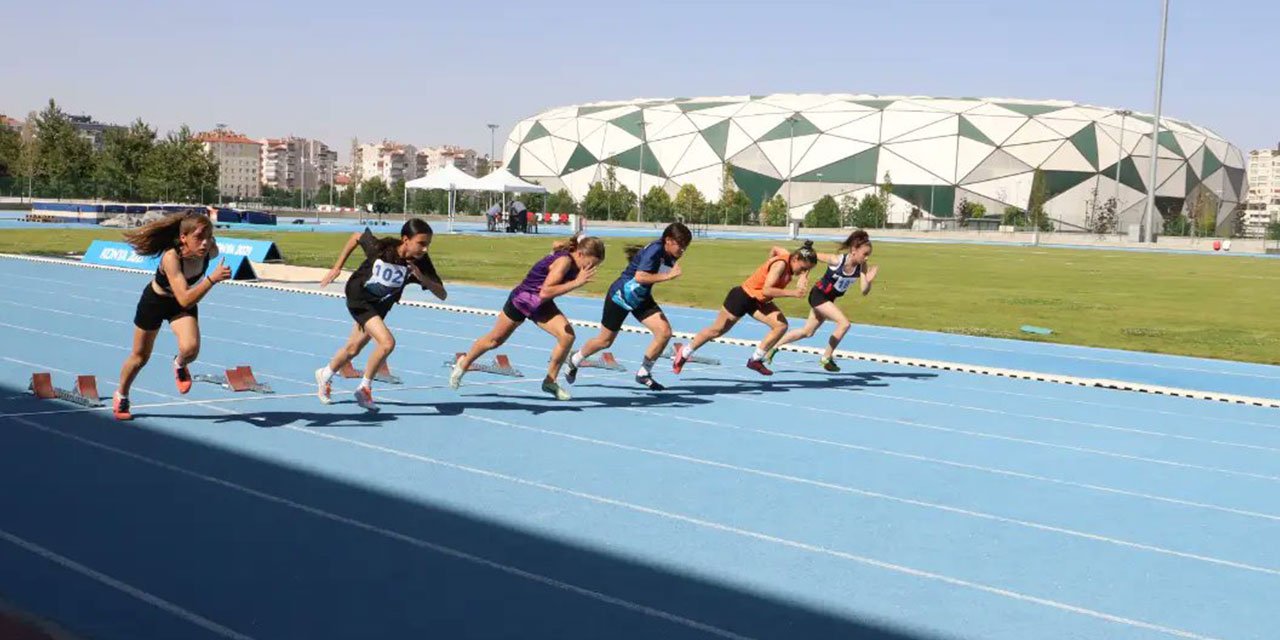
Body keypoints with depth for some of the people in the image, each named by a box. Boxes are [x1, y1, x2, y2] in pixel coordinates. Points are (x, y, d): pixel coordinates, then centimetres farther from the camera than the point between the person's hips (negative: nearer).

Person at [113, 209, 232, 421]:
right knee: (140, 356, 16)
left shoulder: (210, 251, -27)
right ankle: (120, 396, 45)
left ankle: (179, 365, 14)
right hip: (155, 301, -3)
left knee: (191, 349, -24)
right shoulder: (171, 257, -40)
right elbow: (185, 300, -48)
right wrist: (212, 279, -56)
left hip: (185, 304, 3)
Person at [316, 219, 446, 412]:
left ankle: (325, 375, 51)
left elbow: (442, 294, -27)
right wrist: (337, 267, -5)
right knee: (387, 342, -23)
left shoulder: (421, 262, -26)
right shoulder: (380, 247, -31)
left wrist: (422, 278, -43)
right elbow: (356, 237, -10)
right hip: (359, 297, -5)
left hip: (380, 305, 5)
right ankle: (365, 388, -2)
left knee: (353, 349, 22)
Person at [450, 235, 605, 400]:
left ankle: (550, 381, 0)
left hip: (542, 305, 7)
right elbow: (545, 292, -41)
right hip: (521, 300, -7)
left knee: (568, 336, -15)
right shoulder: (564, 261, -34)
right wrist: (576, 282, -44)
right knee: (494, 340, 14)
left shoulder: (572, 261, -12)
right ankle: (463, 364, 40)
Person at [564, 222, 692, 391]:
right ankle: (574, 361, 40)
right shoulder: (654, 250, -30)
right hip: (620, 296, -7)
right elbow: (640, 277, -43)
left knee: (665, 332, -12)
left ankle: (643, 373, 5)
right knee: (605, 341, 10)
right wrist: (668, 276, -41)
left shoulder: (670, 254, -7)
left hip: (641, 299, 7)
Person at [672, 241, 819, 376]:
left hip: (758, 301, 8)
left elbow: (775, 249, 16)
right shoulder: (781, 264, -31)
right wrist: (793, 293, -43)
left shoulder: (788, 256, -7)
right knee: (717, 331, 7)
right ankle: (683, 354, 27)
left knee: (781, 325, -12)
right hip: (742, 297, -8)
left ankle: (755, 360, -1)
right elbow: (766, 290, -40)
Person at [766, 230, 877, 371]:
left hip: (829, 299, 7)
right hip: (818, 295, -7)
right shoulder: (837, 260, -27)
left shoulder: (862, 266, -13)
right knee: (844, 323, -20)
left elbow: (864, 291, -15)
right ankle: (826, 358, -5)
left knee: (807, 332, 15)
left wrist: (869, 280, -33)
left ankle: (774, 347, 30)